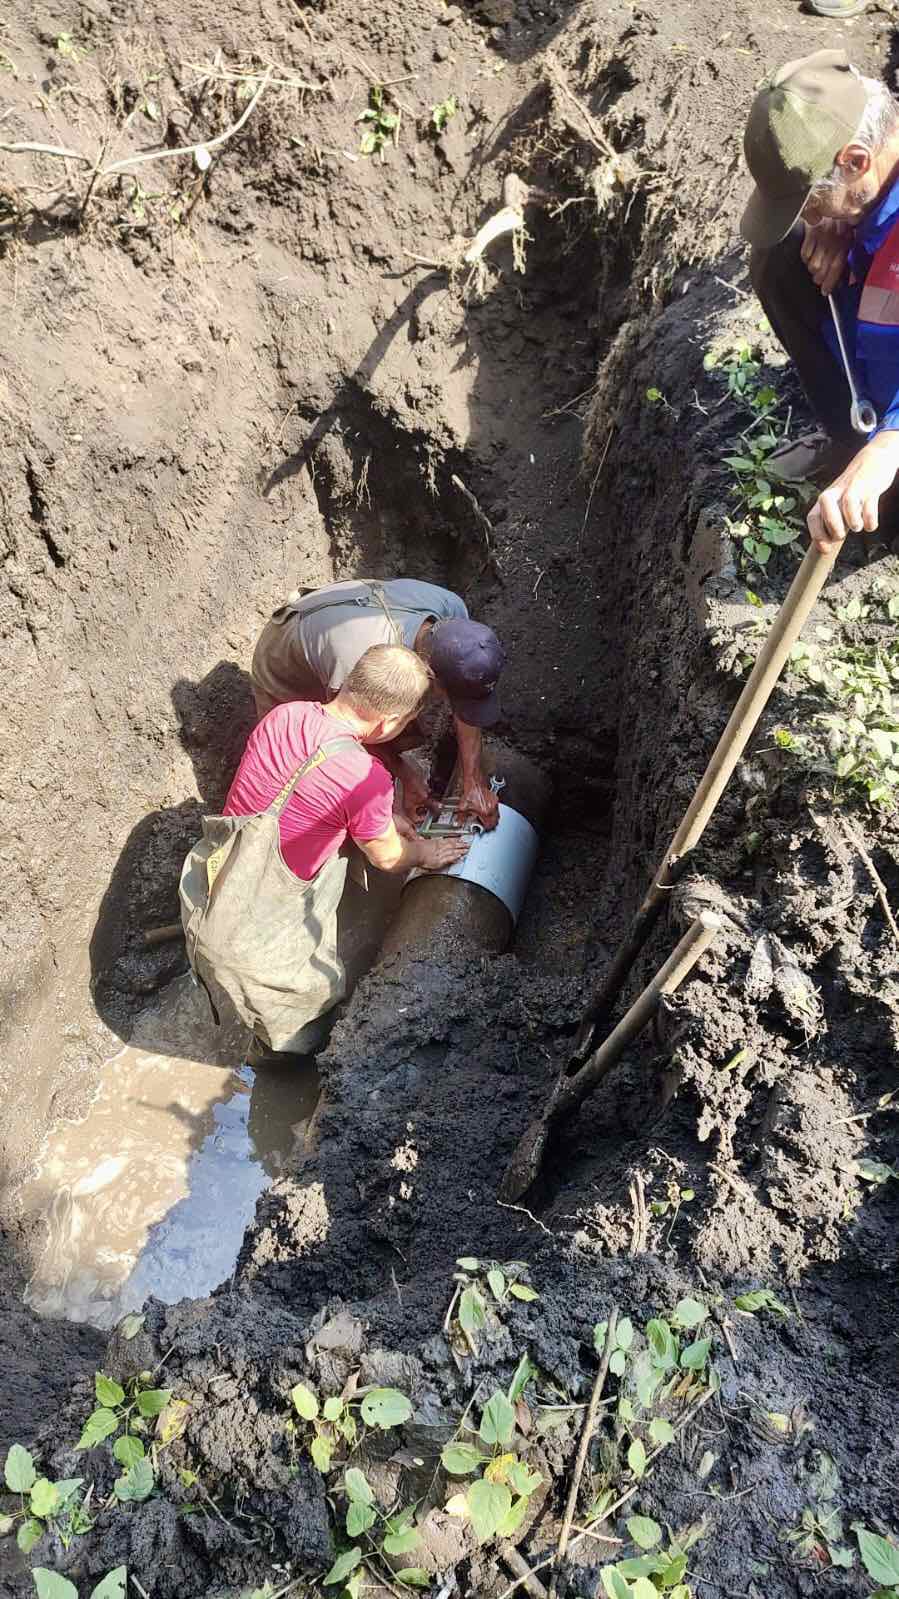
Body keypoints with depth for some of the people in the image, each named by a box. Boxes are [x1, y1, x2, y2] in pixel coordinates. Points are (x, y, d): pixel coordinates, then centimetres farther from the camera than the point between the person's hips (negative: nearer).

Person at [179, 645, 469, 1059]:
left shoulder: (286, 714, -7)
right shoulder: (367, 780, -26)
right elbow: (387, 858, -5)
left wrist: (380, 818, 19)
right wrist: (424, 852, 17)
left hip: (203, 883, 7)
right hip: (249, 932, -6)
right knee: (322, 991, 19)